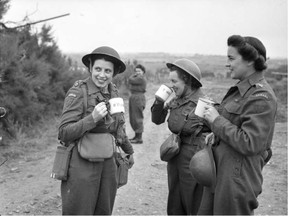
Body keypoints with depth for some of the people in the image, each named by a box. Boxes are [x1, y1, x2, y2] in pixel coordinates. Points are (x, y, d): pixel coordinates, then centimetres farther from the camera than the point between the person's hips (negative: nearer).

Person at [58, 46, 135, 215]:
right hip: (81, 164, -6)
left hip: (108, 163, 6)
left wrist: (129, 151, 31)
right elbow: (64, 133, -17)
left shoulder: (113, 92, 6)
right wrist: (93, 118, -29)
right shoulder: (78, 92, -12)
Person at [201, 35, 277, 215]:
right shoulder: (242, 90, 10)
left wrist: (217, 121, -17)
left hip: (238, 179, -9)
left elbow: (249, 144, -24)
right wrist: (217, 135, 6)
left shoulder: (261, 97, -19)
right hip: (220, 171, 9)